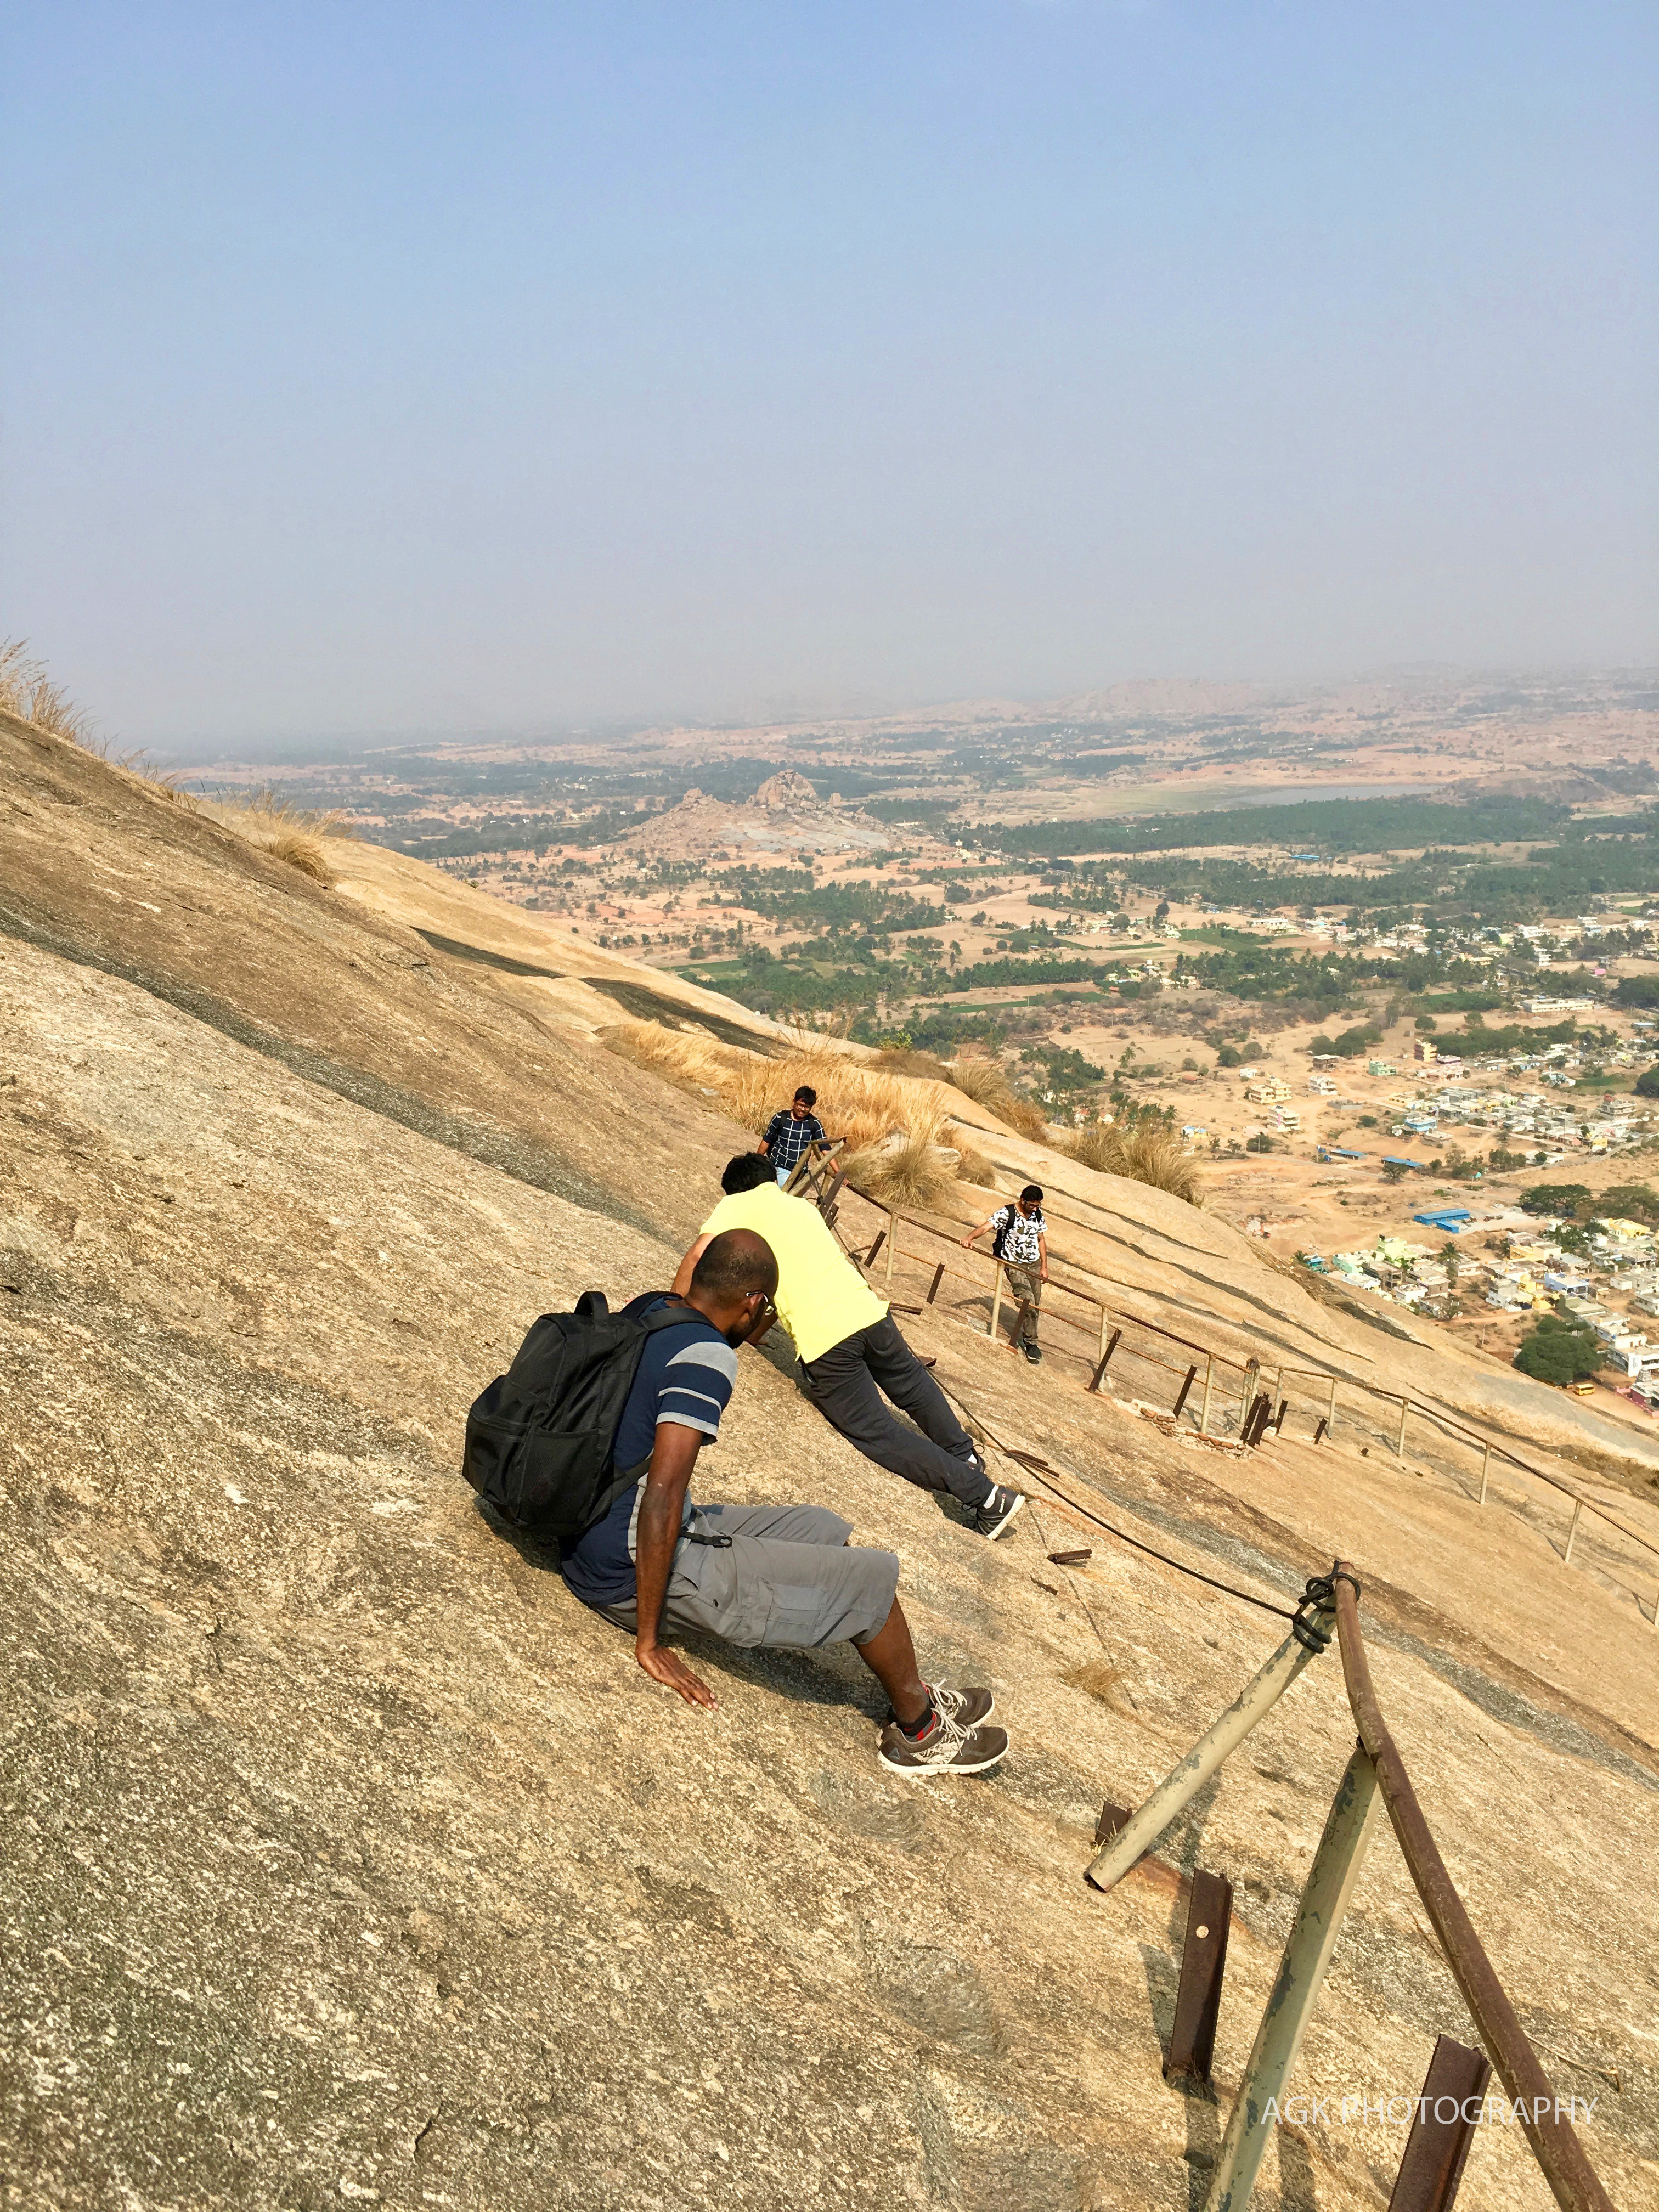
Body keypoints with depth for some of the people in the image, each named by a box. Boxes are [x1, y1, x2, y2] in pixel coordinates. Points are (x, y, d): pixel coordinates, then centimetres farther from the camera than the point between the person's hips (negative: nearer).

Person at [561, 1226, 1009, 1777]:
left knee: (823, 1531, 19)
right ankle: (919, 1730, 23)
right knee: (871, 1577, -2)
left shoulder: (646, 1310, 4)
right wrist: (648, 1640, -22)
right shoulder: (705, 1356, -23)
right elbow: (663, 1492, -28)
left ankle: (913, 1694, 31)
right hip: (636, 1575, -10)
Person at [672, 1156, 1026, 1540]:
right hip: (867, 1309, 6)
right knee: (913, 1385, 33)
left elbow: (700, 1255, -7)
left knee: (876, 1433, 4)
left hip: (821, 1338, -6)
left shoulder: (736, 1206, 7)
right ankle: (966, 1457, 46)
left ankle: (982, 1493, 0)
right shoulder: (803, 1206, 25)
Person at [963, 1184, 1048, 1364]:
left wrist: (1044, 1267, 10)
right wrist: (970, 1238, -47)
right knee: (1027, 1301, -17)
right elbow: (987, 1226, -27)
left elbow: (1041, 1240, 12)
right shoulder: (1006, 1213, -16)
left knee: (1035, 1305, 8)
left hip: (1034, 1264, 6)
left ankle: (1022, 1335, 26)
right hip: (1014, 1265, -6)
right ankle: (1030, 1343, -7)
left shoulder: (1038, 1214, 3)